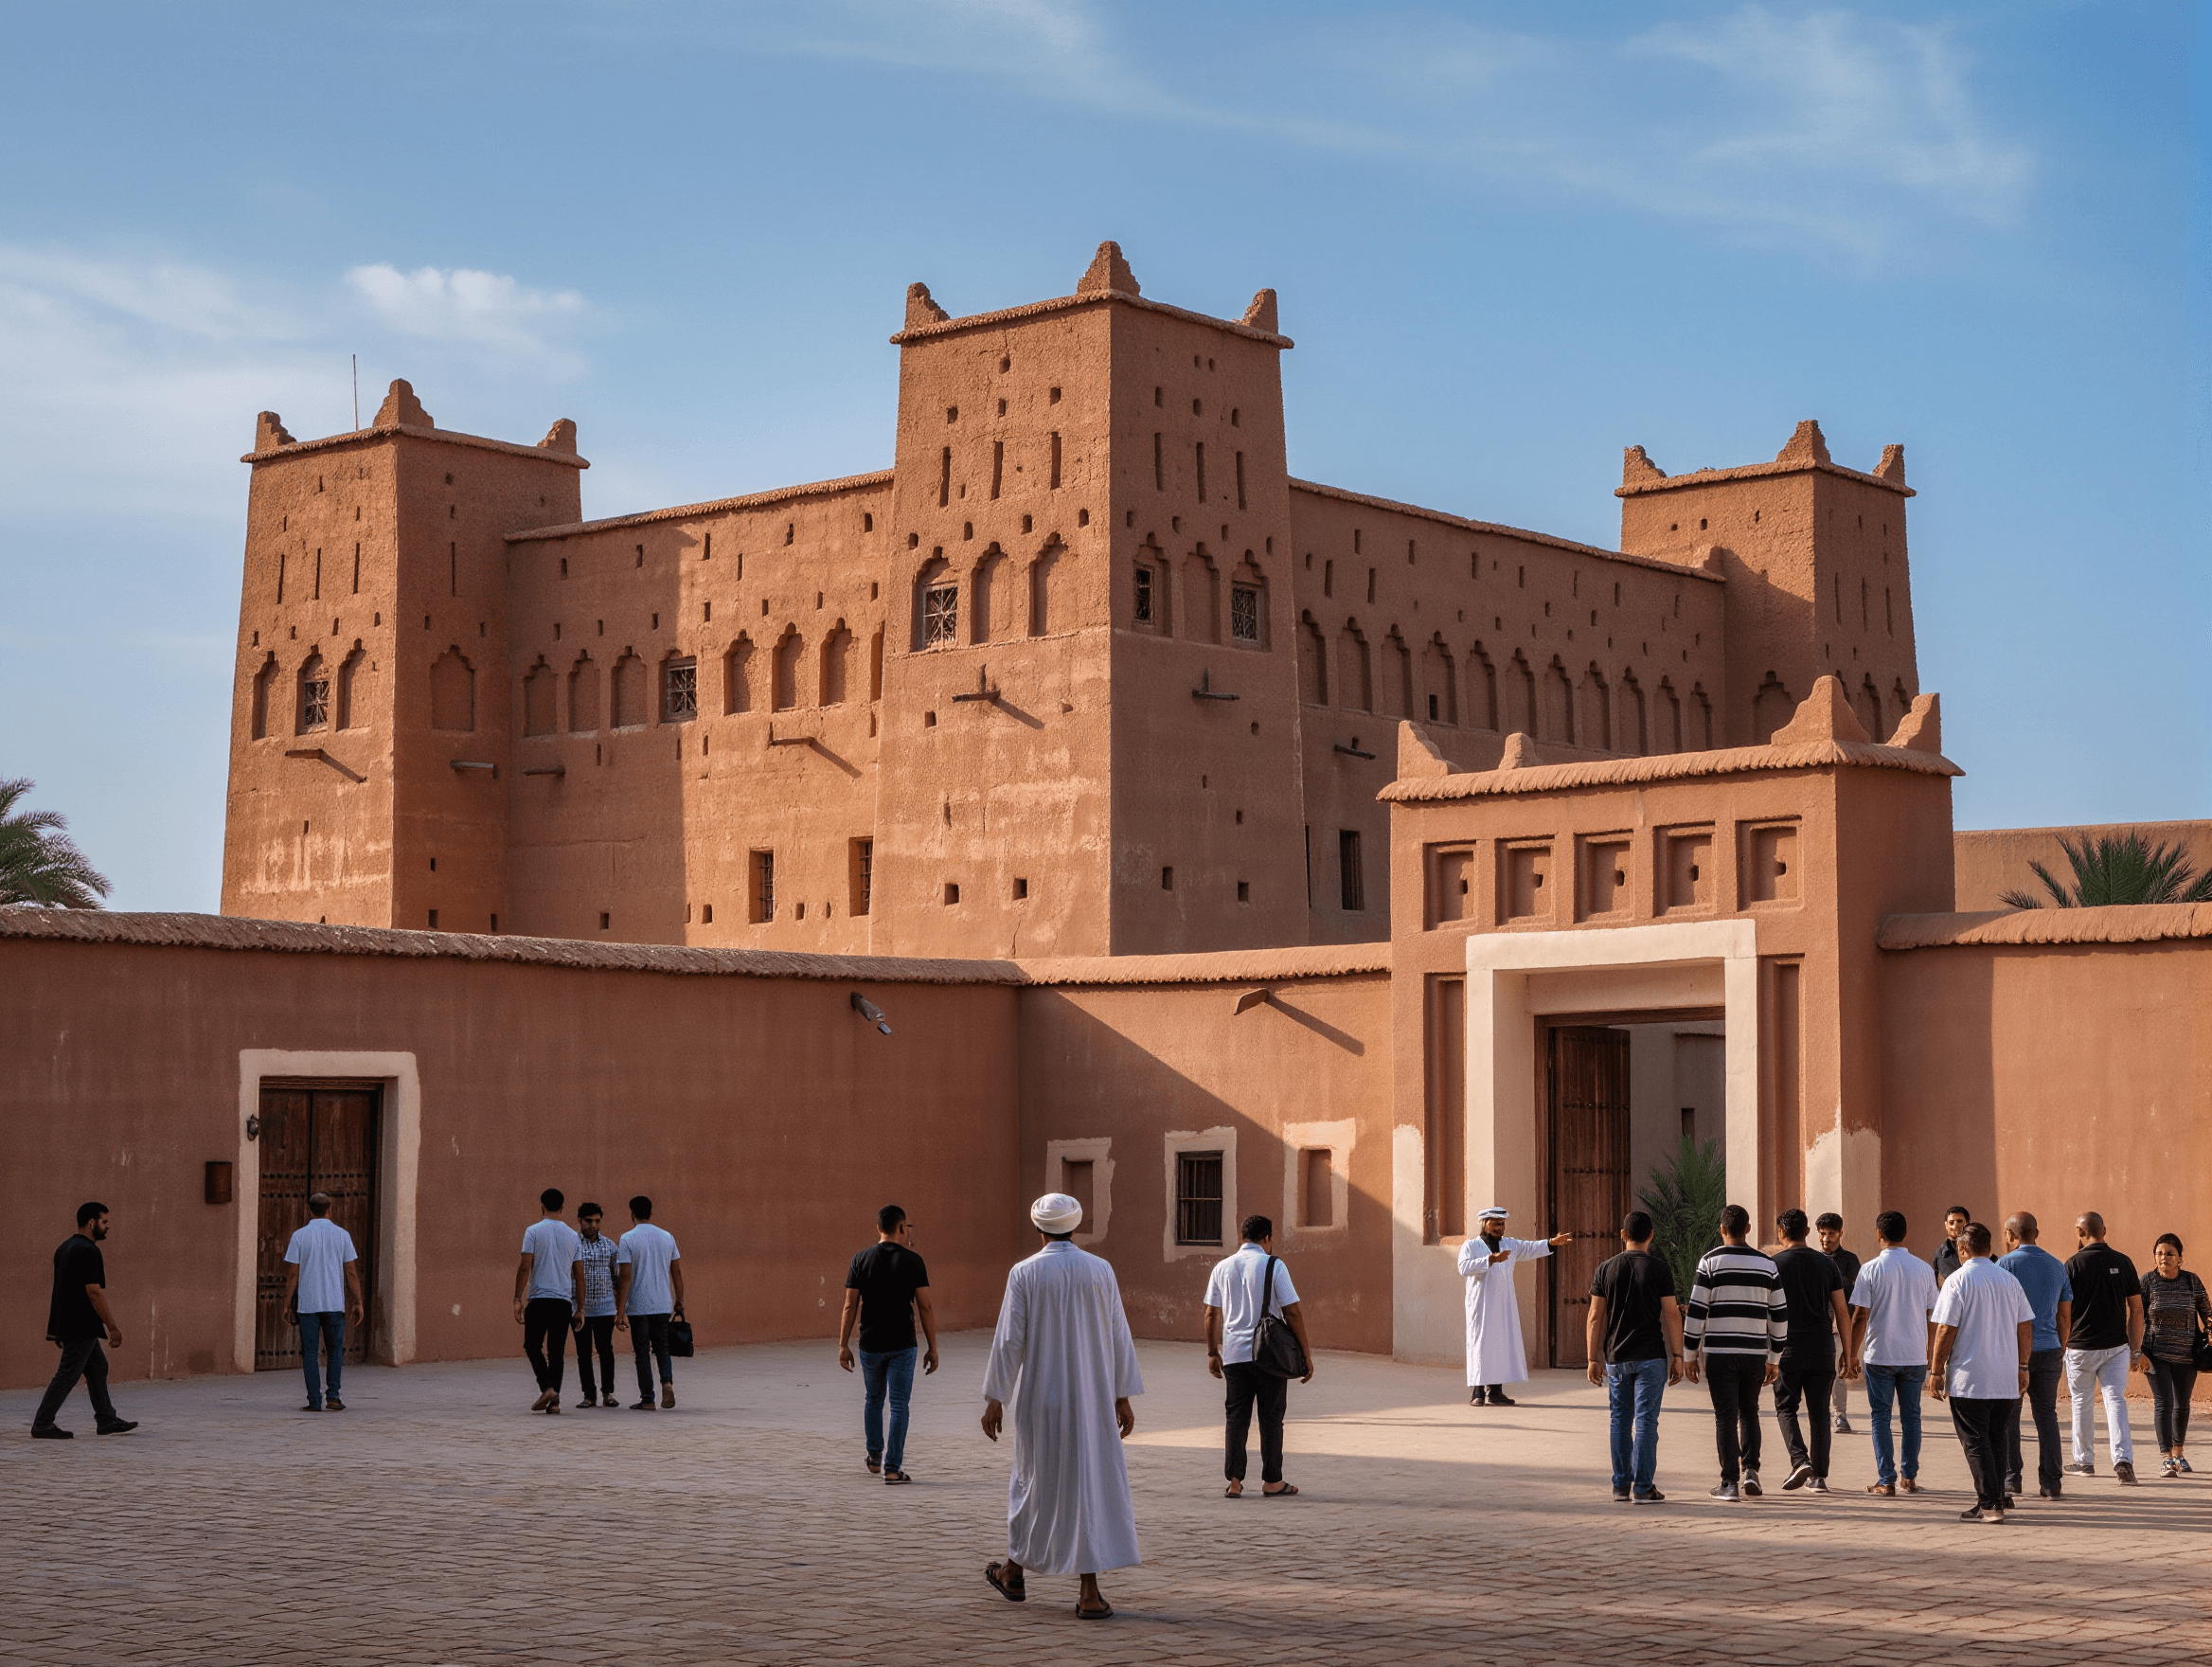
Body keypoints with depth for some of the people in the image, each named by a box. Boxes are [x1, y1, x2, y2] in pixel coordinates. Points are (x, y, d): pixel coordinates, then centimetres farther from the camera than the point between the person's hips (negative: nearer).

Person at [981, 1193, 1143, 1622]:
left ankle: (1013, 1573, 30)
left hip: (1041, 1398, -1)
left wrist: (995, 1399, -1)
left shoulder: (1025, 1274, -7)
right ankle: (1089, 1592, -2)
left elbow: (1008, 1341, -8)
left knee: (1035, 1479, 15)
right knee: (1092, 1482, 3)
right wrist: (1123, 1398, 7)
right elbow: (1119, 1337, 1)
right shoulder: (1101, 1270, 0)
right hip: (1092, 1399, 1)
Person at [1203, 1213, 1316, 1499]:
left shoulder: (1222, 1268, 8)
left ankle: (1234, 1481, 4)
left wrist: (1212, 1352, 19)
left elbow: (1211, 1314, 9)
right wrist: (1306, 1355, -3)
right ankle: (1272, 1481, 10)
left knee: (1236, 1417, 8)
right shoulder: (1273, 1266, -5)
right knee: (1271, 1417, 5)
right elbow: (1293, 1312, -8)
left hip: (1234, 1354, 4)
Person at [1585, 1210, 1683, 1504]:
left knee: (1620, 1421, 11)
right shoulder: (1659, 1270, -4)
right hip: (1650, 1357, -3)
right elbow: (1672, 1315, -6)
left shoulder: (1605, 1269, 3)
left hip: (1616, 1357, 3)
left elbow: (1595, 1318, 2)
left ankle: (1621, 1486, 12)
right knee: (1646, 1421, -2)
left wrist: (1593, 1359, 7)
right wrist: (1677, 1357, -1)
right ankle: (1643, 1487, -4)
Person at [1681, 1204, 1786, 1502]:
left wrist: (1689, 1355, 1)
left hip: (1719, 1352, -3)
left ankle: (1730, 1482, 0)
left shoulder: (1711, 1261, -4)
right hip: (1755, 1353, 3)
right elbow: (1780, 1315, 8)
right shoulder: (1766, 1264, 6)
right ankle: (1750, 1469, 5)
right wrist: (1774, 1359, 15)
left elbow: (1696, 1311, -6)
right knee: (1749, 1411, 18)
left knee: (1726, 1416, 1)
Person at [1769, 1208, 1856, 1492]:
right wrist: (1847, 1355, 11)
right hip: (1822, 1347, 3)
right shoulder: (1826, 1264, 7)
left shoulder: (1774, 1264, -2)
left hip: (1789, 1348, -3)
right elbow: (1842, 1312, 6)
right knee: (1819, 1412, 8)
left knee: (1786, 1408, 7)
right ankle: (1819, 1476, 8)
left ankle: (1800, 1460, -14)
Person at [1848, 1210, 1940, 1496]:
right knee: (1911, 1416, 14)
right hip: (1915, 1355, 3)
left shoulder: (1871, 1269, -8)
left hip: (1879, 1355, -3)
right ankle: (1909, 1477, 18)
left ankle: (1886, 1481, 0)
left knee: (1881, 1417, 4)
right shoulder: (1924, 1270, 2)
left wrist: (1853, 1354, 2)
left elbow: (1860, 1316, -8)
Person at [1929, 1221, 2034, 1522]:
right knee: (1996, 1438, 16)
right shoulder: (2009, 1281, 8)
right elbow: (2025, 1328, 10)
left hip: (1969, 1379, -5)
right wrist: (2022, 1367, 19)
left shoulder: (1957, 1281, -8)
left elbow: (1946, 1330, -11)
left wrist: (1936, 1371, -4)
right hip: (2007, 1379, 5)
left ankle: (1989, 1504, -6)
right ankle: (1996, 1496, 20)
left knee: (1975, 1441, -1)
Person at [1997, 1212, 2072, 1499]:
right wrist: (2060, 1352, 20)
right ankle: (2051, 1481, 2)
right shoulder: (2057, 1266, 10)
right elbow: (2065, 1316, 13)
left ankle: (2011, 1479, 7)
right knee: (2046, 1414, 7)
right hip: (2048, 1349, 4)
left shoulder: (2006, 1264, -7)